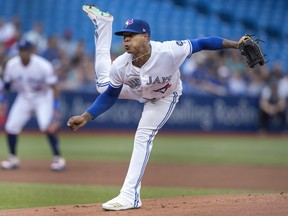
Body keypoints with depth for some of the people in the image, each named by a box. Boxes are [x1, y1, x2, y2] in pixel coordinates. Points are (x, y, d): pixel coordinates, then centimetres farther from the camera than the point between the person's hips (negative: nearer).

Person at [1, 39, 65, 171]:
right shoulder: (11, 65, -13)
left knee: (46, 126, -24)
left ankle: (58, 158, -10)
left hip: (43, 97, -4)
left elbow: (54, 87, -20)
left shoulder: (43, 65, -25)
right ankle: (13, 158, 16)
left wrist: (56, 108, -27)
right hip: (24, 98, 4)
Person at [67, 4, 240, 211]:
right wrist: (85, 117, -24)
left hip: (165, 97, -3)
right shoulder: (121, 66, -33)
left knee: (143, 137, -14)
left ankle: (130, 195, -10)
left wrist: (236, 44, -39)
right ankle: (103, 22, 29)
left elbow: (201, 43, -35)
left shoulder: (169, 51, -45)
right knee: (103, 84, 20)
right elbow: (110, 96, -17)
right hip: (139, 91, 3)